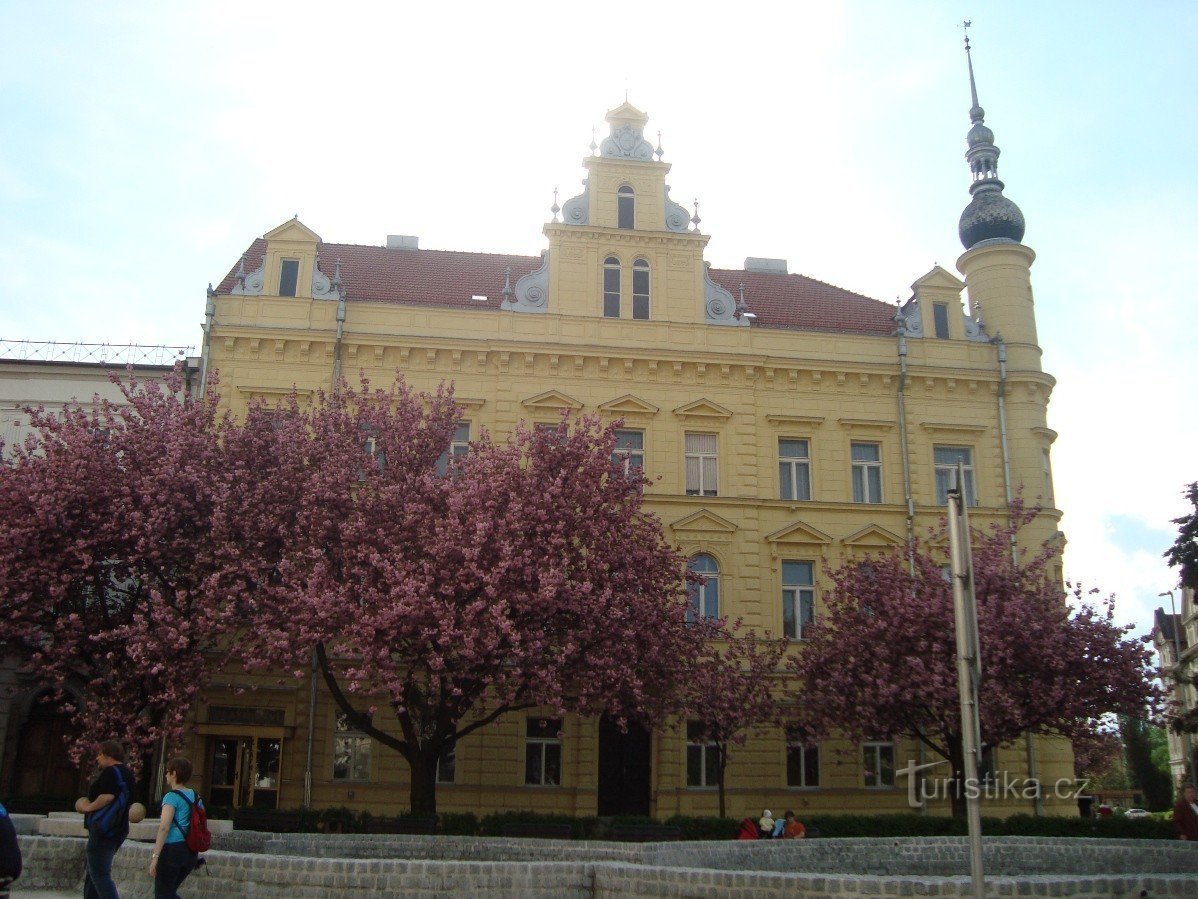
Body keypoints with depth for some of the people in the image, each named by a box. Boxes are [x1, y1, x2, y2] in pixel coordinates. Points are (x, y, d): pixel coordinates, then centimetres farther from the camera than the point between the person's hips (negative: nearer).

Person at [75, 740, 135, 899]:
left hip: (103, 831, -10)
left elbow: (107, 796, -29)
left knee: (100, 875, -10)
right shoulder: (127, 773, 16)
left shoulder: (110, 772, -15)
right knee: (92, 874, 20)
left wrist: (88, 807, -15)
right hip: (119, 830, 10)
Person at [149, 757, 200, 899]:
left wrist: (155, 856, -20)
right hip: (190, 852, 7)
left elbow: (164, 828, -19)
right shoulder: (195, 796, 12)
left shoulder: (172, 796, -10)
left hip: (172, 849, -7)